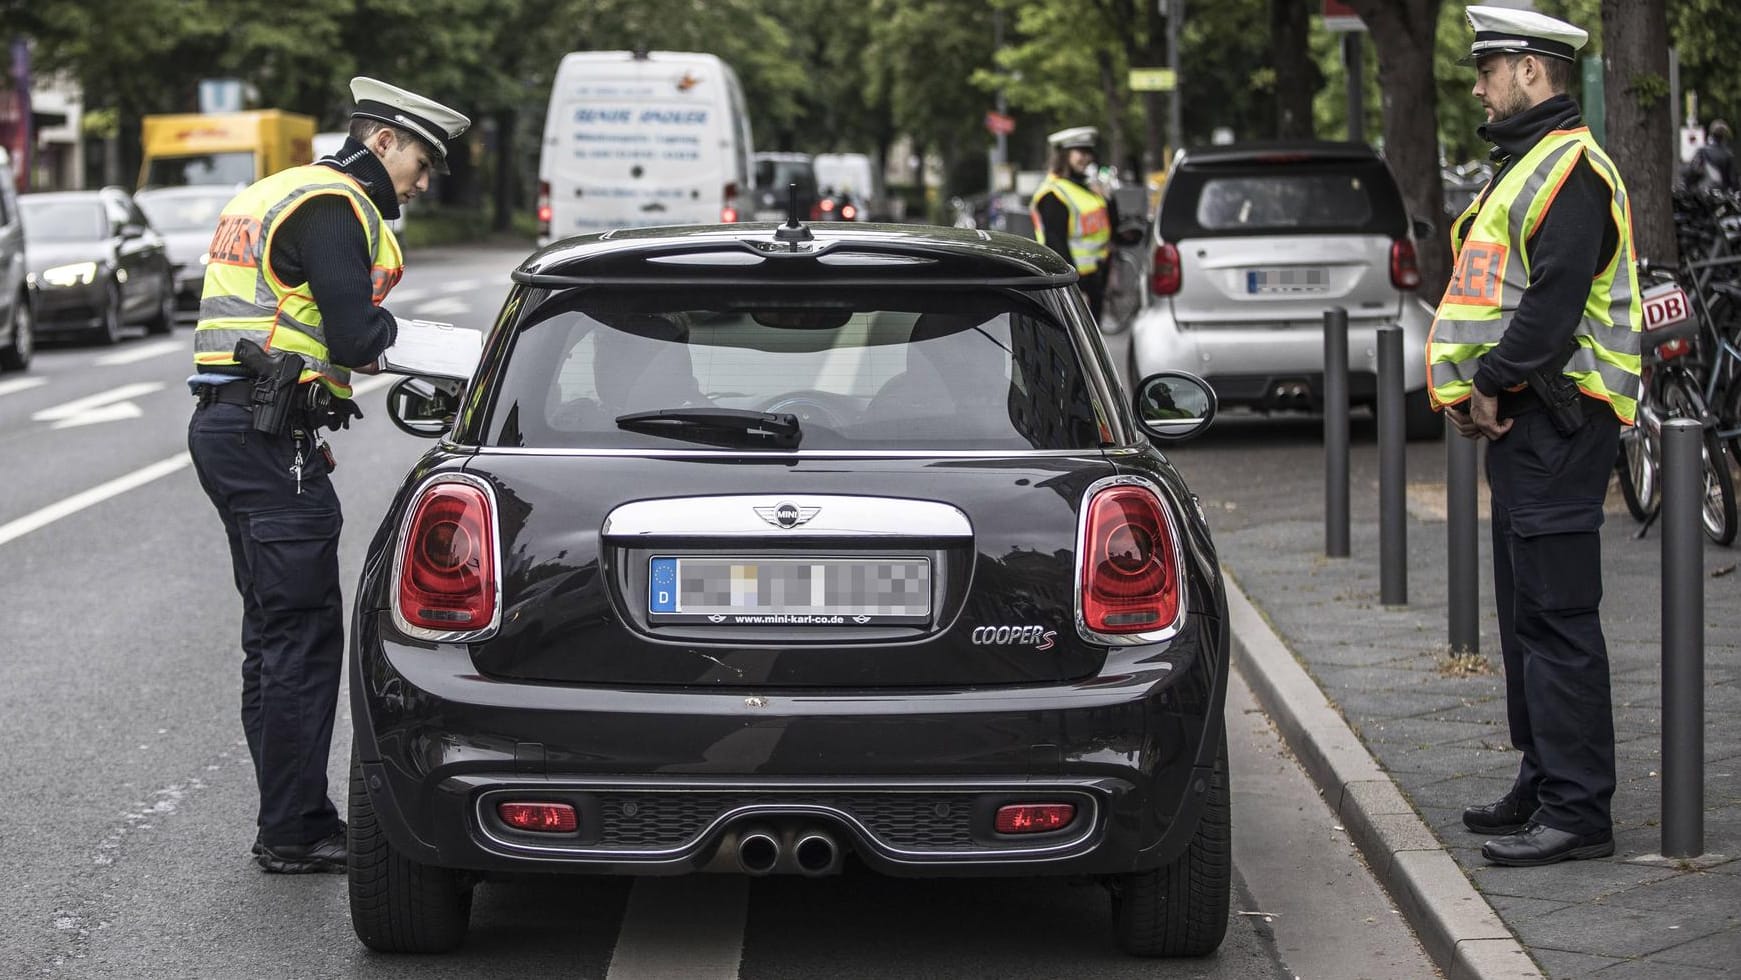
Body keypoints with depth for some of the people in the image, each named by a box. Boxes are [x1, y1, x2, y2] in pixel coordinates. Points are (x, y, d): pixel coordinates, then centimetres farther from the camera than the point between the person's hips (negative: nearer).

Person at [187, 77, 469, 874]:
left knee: (278, 632, 14)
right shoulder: (332, 208, -11)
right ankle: (294, 833, -2)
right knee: (302, 635, -6)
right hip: (271, 441, -10)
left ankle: (289, 821, 20)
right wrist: (390, 324, 1)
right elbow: (355, 341, -19)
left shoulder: (274, 196, 21)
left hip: (223, 424, 10)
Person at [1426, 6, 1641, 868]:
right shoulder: (1527, 166, 20)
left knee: (1556, 618, -10)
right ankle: (1544, 786, 24)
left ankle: (1576, 811, -9)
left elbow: (1553, 303, -23)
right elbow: (1491, 294, 21)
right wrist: (1469, 390, 7)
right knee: (1527, 615, 15)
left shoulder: (1569, 169, -14)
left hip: (1555, 424, -11)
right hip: (1523, 425, 11)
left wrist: (1494, 386, -14)